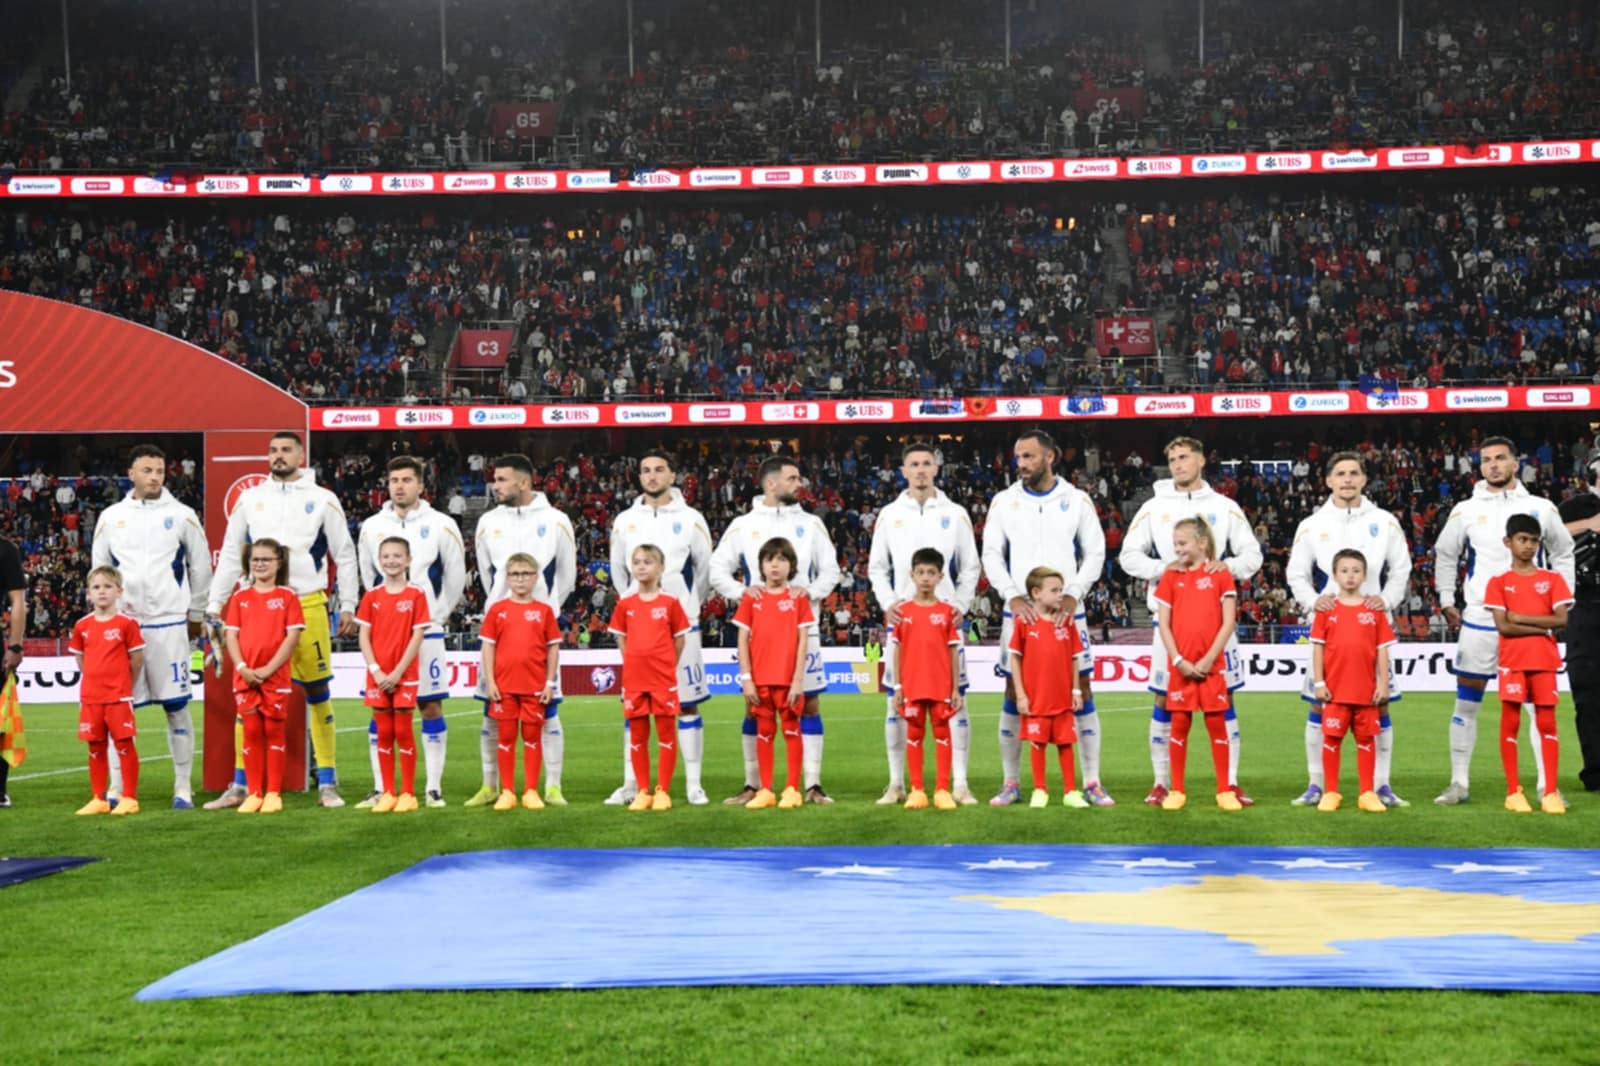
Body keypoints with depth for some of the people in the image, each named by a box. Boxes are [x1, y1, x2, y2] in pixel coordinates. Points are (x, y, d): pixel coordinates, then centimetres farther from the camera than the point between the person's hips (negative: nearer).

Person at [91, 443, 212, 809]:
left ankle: (183, 787, 6)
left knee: (176, 705, 0)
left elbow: (201, 567, 8)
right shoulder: (111, 517, 7)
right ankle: (116, 786, 10)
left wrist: (196, 614, 10)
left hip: (169, 624, -2)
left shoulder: (182, 516, 1)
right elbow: (99, 569, 14)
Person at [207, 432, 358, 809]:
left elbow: (344, 556, 7)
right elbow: (230, 555, 13)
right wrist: (214, 604, 8)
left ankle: (327, 783, 10)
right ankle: (240, 785, 10)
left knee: (318, 692, 2)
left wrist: (347, 606, 3)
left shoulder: (322, 499, 4)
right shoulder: (250, 498, 10)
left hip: (308, 605, -2)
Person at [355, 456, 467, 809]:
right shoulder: (372, 527, 7)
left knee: (431, 707, -1)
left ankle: (434, 788, 4)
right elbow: (368, 578, 17)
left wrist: (437, 616, 3)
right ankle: (380, 788, 8)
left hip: (426, 631, -2)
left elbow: (456, 577, 5)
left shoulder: (441, 526, 1)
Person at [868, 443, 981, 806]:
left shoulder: (955, 514, 6)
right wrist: (887, 602, -4)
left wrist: (960, 605, -4)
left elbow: (970, 567, 9)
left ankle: (959, 784, 1)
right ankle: (896, 783, 10)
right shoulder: (889, 514, 8)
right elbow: (876, 567, 11)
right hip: (901, 618, 1)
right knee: (898, 700, 2)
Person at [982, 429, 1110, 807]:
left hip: (1068, 610, 0)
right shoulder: (1004, 501, 5)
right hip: (1019, 611, 1)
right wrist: (1013, 596, -11)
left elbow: (1095, 553, 3)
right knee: (1014, 693, 1)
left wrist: (1073, 595, -10)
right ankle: (1011, 783, 8)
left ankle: (1092, 783, 5)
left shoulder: (1077, 500, 3)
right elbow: (991, 555, 3)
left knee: (1081, 690, -1)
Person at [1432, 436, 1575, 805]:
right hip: (1479, 621, 0)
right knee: (1466, 703, 2)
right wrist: (1446, 601, 9)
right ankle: (1459, 784, 9)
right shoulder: (1465, 511, 3)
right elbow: (1445, 555, 15)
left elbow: (1562, 554, 14)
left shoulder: (1541, 508, 3)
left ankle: (1546, 784, 8)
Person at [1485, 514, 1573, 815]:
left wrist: (1521, 617, -9)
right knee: (1510, 722, 0)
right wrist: (1543, 628, -10)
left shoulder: (1552, 579, 7)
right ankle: (1513, 791, 6)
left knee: (1547, 723, 0)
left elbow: (1562, 620, -5)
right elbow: (1503, 626, -7)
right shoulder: (1499, 582, 3)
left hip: (1545, 661, 1)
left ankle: (1550, 791, 2)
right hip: (1512, 660, -1)